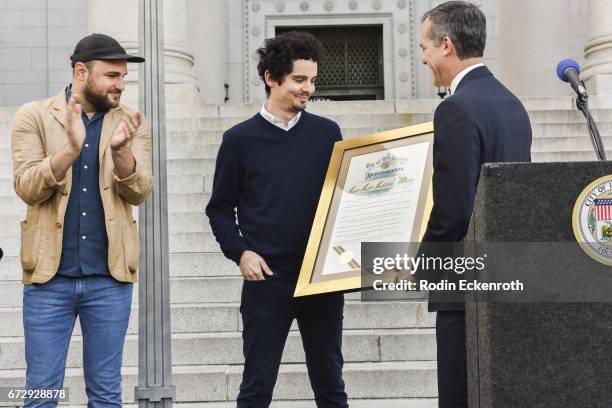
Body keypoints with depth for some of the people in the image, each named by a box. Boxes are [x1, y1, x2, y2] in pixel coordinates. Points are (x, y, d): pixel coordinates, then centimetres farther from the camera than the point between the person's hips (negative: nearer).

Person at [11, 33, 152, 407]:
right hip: (50, 275, -1)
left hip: (110, 276, 2)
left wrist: (121, 151, -23)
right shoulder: (34, 117, 1)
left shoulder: (131, 123, 6)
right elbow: (26, 187, -9)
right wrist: (71, 148, -25)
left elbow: (139, 192, -4)